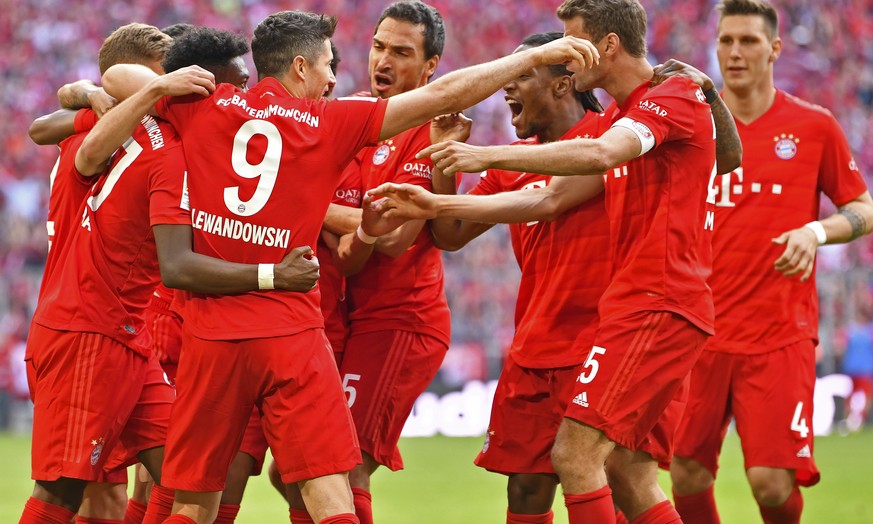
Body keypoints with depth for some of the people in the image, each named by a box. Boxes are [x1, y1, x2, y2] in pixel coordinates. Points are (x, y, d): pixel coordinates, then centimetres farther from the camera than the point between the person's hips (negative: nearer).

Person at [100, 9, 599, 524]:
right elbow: (445, 95, 2)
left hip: (211, 333, 2)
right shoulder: (332, 123, 1)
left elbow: (116, 78, 18)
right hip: (293, 334, -2)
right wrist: (535, 56, 9)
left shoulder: (207, 107, 6)